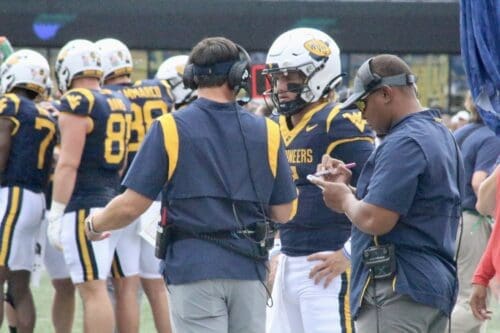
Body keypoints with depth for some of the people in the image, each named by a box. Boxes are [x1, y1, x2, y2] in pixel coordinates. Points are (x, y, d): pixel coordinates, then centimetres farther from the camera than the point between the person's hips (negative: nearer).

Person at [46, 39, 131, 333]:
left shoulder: (77, 103, -10)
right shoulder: (120, 103, 14)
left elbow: (69, 163, -14)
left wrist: (56, 214, -12)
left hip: (84, 206, -8)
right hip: (113, 204, 8)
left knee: (93, 289, -9)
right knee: (95, 287, 12)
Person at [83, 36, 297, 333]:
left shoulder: (170, 128, -6)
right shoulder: (265, 132, 2)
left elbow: (131, 206, -5)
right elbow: (283, 212, 8)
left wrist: (95, 225, 15)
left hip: (194, 265, -3)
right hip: (248, 265, 3)